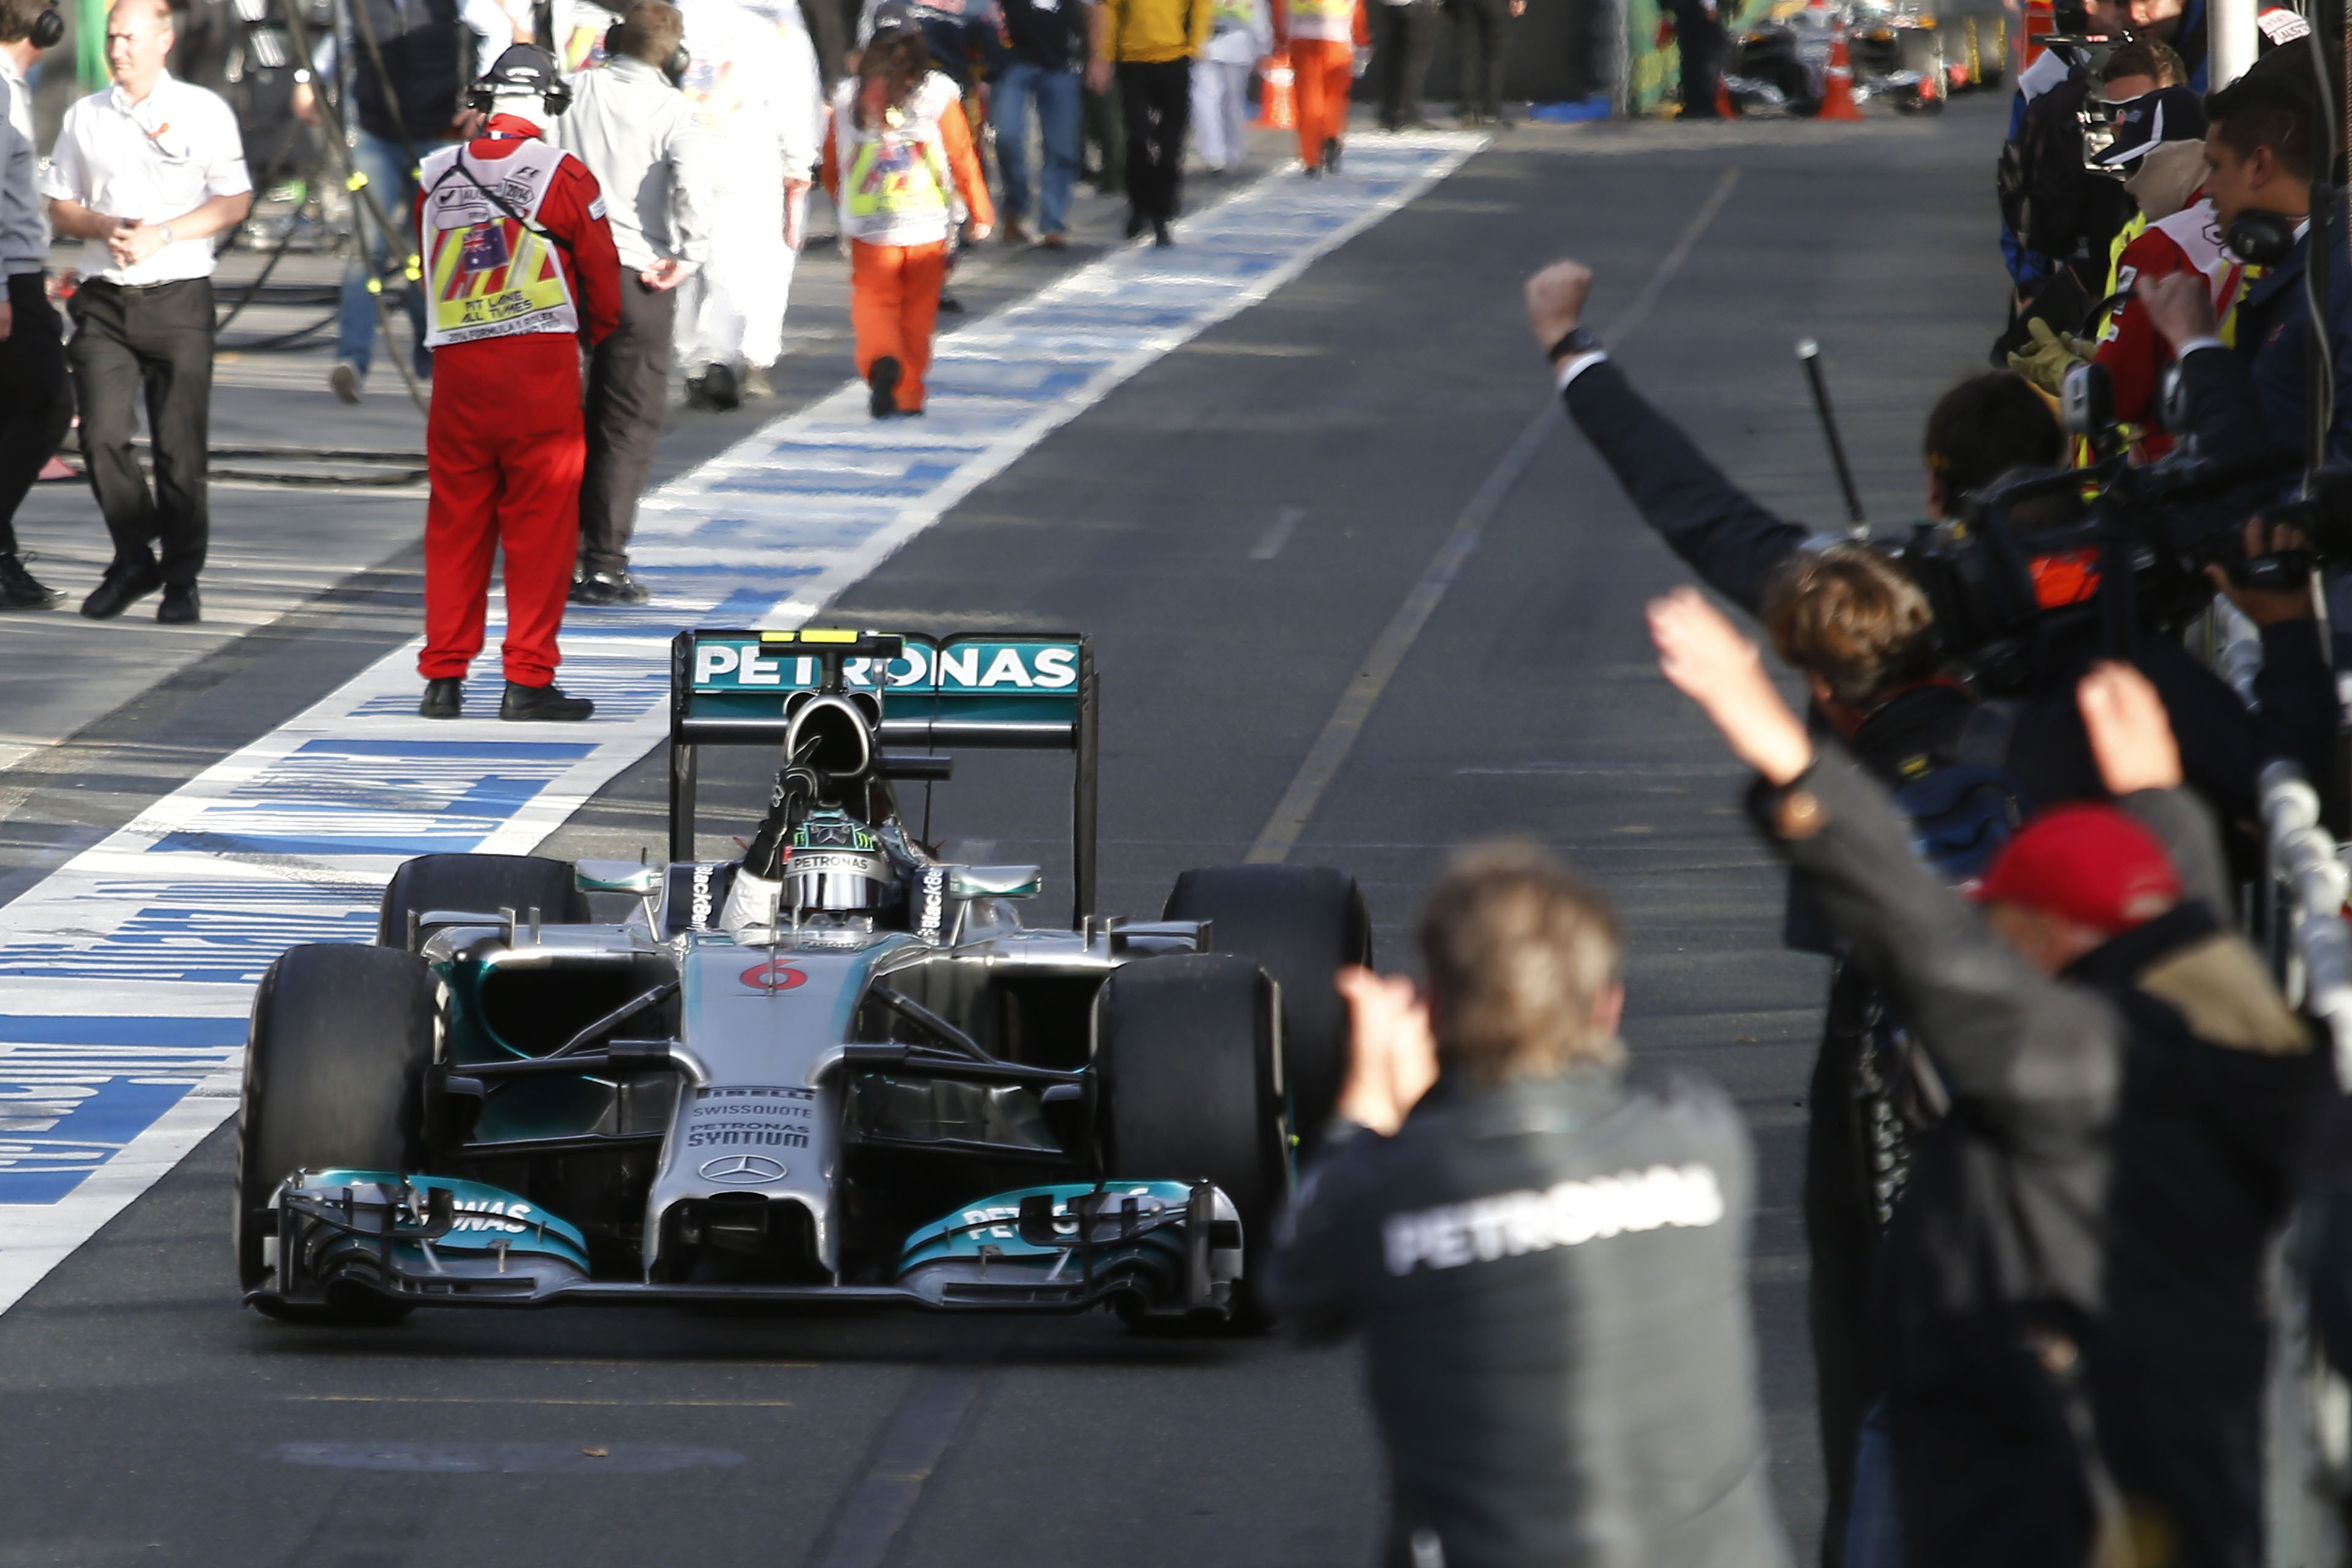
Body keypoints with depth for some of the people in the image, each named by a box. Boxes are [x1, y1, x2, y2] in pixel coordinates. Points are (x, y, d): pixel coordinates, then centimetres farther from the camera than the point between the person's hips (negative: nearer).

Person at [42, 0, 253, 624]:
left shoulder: (204, 112, 2)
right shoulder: (84, 117, 12)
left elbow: (234, 204, -1)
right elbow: (60, 207, 14)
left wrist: (162, 234, -14)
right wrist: (104, 227, -7)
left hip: (178, 297, -3)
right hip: (105, 298, 3)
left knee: (180, 448, -2)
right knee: (101, 437, -7)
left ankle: (181, 579, 8)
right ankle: (134, 561, 11)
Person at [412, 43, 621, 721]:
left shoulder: (438, 176, 6)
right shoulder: (562, 174, -5)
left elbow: (429, 271, 15)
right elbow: (602, 274, 2)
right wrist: (595, 335, 22)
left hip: (456, 362, 4)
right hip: (540, 362, -4)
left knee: (455, 524, 10)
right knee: (540, 527, 1)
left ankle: (443, 678, 10)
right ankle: (528, 679, -1)